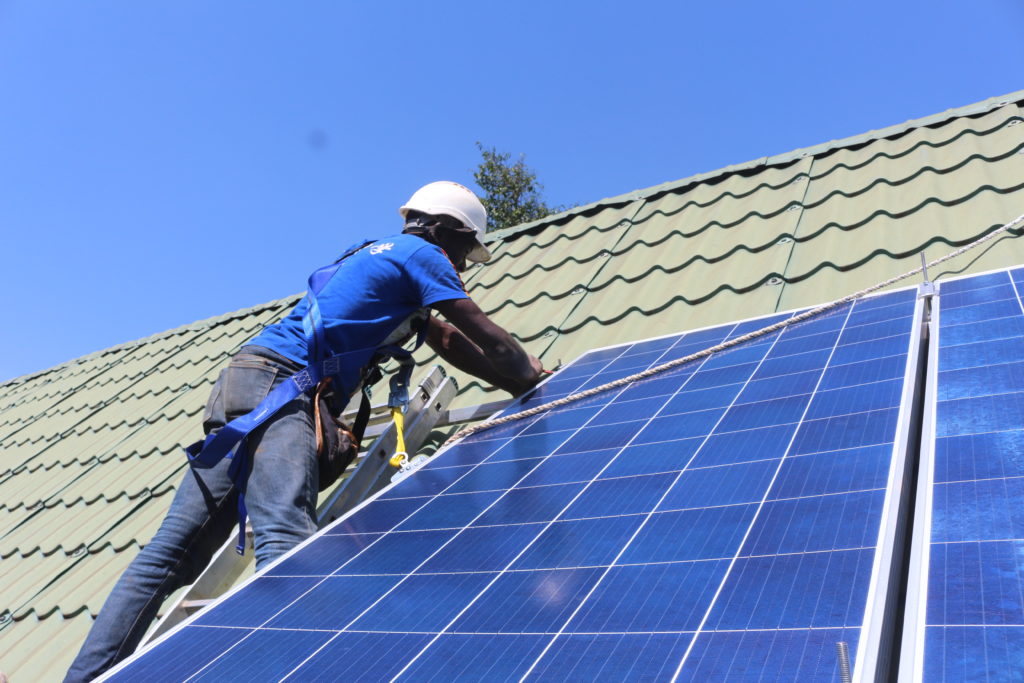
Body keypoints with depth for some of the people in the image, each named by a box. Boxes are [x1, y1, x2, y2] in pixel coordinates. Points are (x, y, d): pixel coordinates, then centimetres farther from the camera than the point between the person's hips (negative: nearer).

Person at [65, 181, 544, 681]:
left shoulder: (381, 254, 31)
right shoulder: (423, 254, 5)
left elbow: (447, 341, 33)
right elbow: (489, 339, 4)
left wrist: (521, 378, 34)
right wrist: (533, 382, 22)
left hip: (243, 385, 10)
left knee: (172, 552, 4)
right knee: (287, 542, -26)